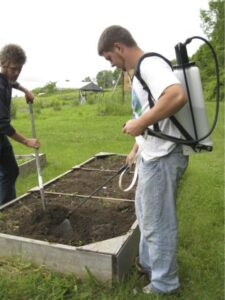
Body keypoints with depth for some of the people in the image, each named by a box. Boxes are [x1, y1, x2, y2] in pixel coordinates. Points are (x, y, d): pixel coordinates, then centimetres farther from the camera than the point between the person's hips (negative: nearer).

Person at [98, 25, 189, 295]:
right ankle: (147, 263, 45)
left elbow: (178, 96, -35)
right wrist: (135, 149, 26)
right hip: (151, 156, 11)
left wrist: (138, 123, -25)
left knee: (158, 222, 4)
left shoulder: (150, 63, -16)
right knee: (144, 211, 24)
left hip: (163, 158, -11)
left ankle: (163, 283, 26)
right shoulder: (141, 71, 16)